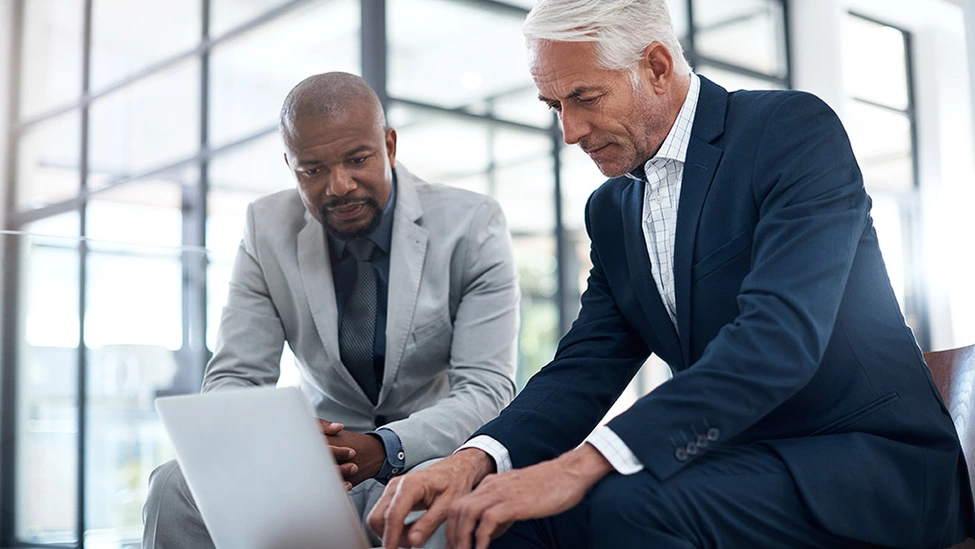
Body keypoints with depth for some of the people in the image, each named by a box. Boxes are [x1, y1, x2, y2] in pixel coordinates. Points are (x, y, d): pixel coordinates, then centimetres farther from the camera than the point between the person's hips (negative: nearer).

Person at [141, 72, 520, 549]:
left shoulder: (472, 225, -10)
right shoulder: (267, 228, -1)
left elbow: (487, 390, -16)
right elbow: (232, 379, -3)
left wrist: (385, 449, -34)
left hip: (433, 452, -3)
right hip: (324, 452, 3)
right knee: (175, 487, -22)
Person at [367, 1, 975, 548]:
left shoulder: (795, 127, -11)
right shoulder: (612, 209, 11)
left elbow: (780, 335, -25)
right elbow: (589, 365, 4)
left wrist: (583, 464, -33)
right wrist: (476, 458, -17)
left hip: (873, 459, -6)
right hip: (735, 459, 6)